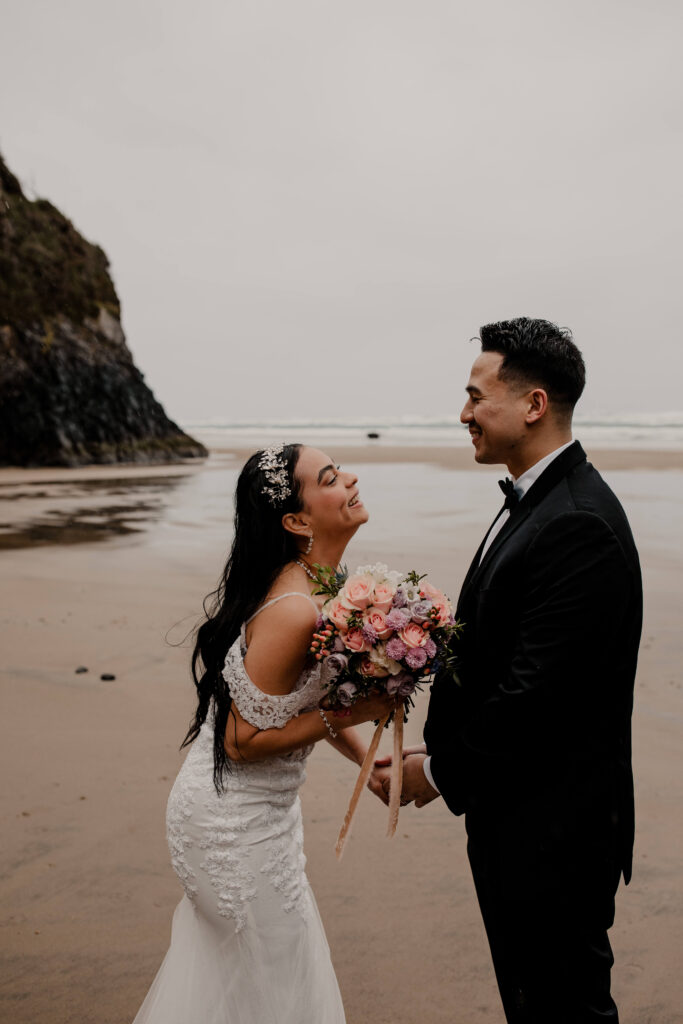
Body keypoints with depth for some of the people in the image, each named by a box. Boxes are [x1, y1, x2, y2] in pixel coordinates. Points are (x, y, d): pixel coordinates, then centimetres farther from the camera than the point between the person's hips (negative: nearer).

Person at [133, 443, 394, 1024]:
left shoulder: (314, 583, -1)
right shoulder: (294, 612, -31)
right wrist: (346, 715, -23)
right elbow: (243, 740, -25)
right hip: (238, 822, -8)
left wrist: (365, 758, 6)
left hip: (258, 805, 8)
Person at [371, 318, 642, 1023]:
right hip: (512, 816, 9)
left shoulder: (578, 525, -26)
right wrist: (437, 750, 4)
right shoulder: (532, 501, 7)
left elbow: (537, 694, -27)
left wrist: (441, 771, -14)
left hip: (553, 828, -9)